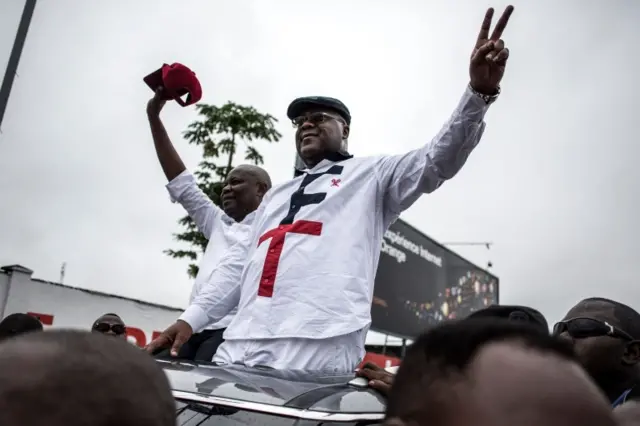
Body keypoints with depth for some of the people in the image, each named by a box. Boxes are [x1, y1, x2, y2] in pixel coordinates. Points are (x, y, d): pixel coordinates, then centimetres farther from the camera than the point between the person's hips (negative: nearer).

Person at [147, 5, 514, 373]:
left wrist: (479, 91, -14)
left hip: (319, 349, -5)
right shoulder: (276, 195, 29)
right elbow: (240, 263, 26)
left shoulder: (371, 175, 14)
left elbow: (437, 162, 0)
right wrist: (191, 319, 16)